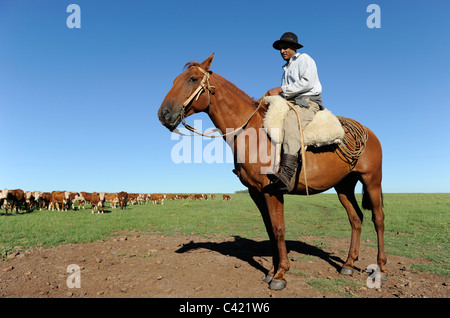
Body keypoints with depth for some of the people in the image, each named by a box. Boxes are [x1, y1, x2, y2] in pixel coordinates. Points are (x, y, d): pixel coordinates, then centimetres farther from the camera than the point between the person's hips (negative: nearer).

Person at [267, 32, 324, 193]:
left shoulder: (304, 59, 7)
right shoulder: (287, 68, 31)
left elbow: (307, 82, -11)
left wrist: (281, 89, -14)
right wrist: (274, 95, 7)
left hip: (308, 102, -9)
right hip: (291, 104, 9)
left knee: (291, 121, -39)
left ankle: (287, 174, -56)